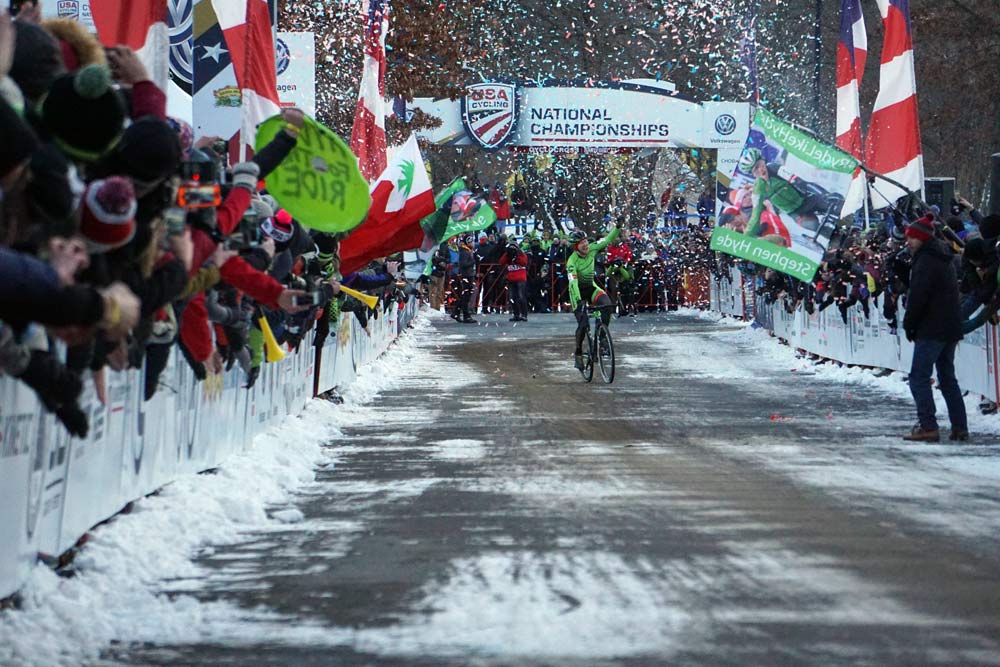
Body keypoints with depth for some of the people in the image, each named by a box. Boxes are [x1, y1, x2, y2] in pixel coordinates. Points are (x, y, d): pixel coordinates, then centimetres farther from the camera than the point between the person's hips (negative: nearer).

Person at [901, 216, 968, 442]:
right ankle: (960, 427, 11)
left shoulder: (926, 261, -13)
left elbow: (917, 297, -19)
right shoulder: (945, 259, 17)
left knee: (919, 377, -7)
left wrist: (909, 325, -7)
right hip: (951, 328, 10)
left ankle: (928, 427, -13)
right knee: (948, 378, 14)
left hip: (931, 330, -10)